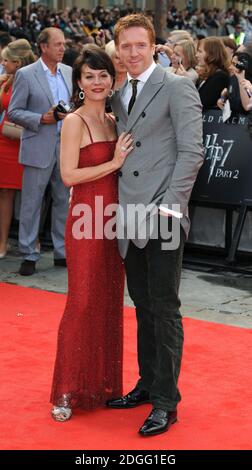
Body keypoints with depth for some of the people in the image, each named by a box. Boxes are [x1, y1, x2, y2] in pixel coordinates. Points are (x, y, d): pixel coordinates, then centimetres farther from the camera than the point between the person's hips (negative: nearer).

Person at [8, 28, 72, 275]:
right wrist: (42, 119, -17)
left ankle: (62, 252, 20)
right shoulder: (25, 74, -6)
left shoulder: (69, 72, 9)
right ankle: (29, 255, 9)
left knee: (64, 201, 10)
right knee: (31, 203, 1)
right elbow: (14, 112, -6)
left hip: (66, 146, 5)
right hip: (39, 148, -5)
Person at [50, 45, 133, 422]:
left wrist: (123, 158, -2)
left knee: (110, 302, 10)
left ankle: (103, 382, 21)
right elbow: (69, 175, -16)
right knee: (83, 302, -5)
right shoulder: (75, 121, -8)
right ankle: (67, 391, 4)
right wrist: (114, 162, -15)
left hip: (114, 218, 7)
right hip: (87, 218, -7)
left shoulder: (112, 121, 13)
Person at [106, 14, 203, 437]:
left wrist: (169, 206, -17)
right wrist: (120, 208, 7)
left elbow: (191, 151, -10)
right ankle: (148, 384, 25)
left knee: (164, 309, -3)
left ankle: (165, 401, 3)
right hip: (130, 219, 7)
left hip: (162, 217, -7)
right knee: (143, 306, 14)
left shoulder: (177, 88, -4)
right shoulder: (119, 96, 17)